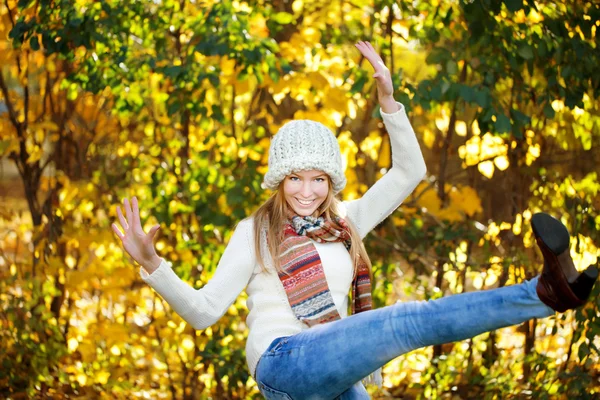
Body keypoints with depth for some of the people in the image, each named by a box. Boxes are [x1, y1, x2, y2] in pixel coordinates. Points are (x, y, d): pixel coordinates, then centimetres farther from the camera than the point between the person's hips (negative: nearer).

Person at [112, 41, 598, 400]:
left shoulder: (344, 223, 21)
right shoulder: (255, 232, 9)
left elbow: (409, 172, 17)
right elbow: (204, 310, 1)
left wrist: (388, 100, 6)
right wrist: (152, 265, -15)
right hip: (284, 360, -7)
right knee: (412, 320, -24)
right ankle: (546, 292, -32)